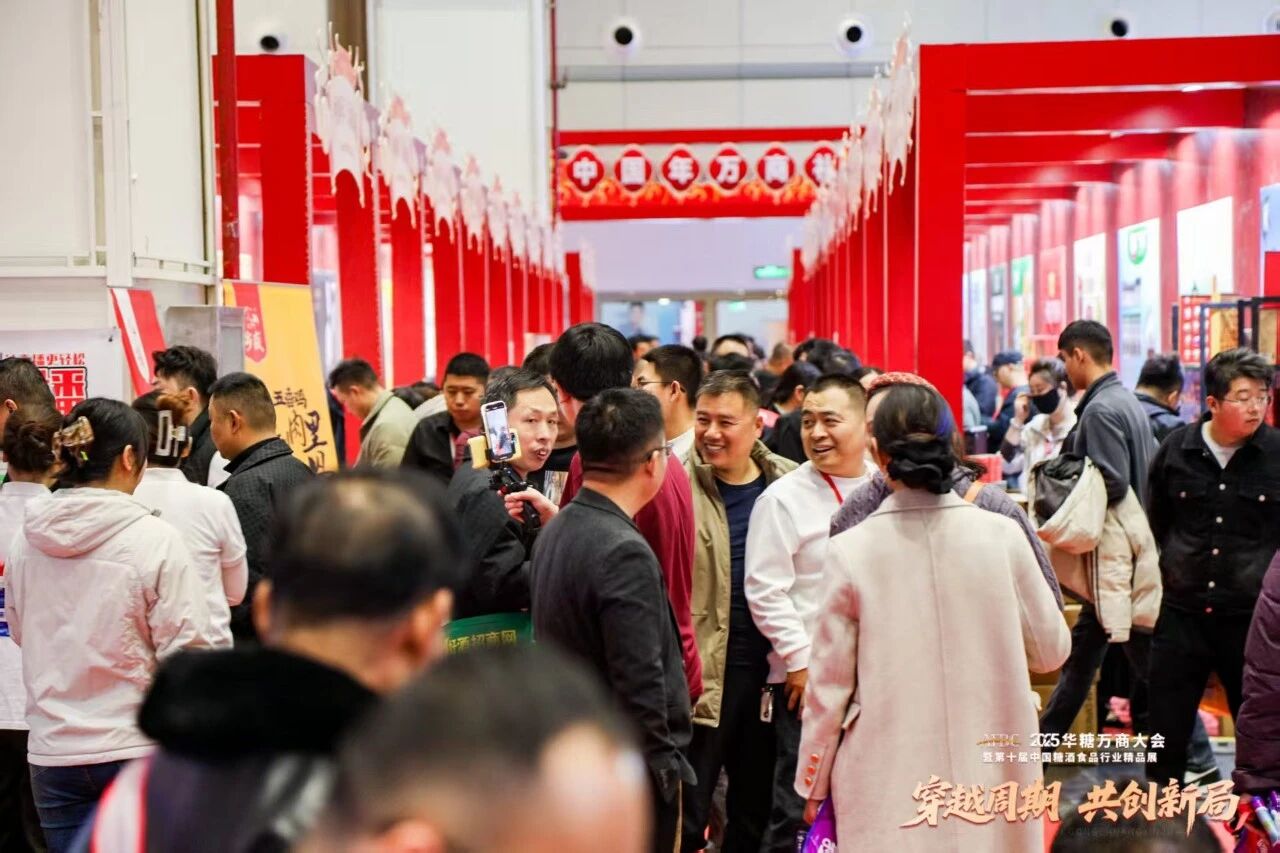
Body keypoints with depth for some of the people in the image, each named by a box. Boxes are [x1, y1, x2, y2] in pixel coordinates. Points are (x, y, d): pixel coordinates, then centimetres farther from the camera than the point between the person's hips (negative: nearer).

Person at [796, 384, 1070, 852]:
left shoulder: (851, 551, -10)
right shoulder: (1002, 536, -8)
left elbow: (829, 682, -4)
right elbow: (1051, 649, 4)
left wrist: (814, 782, 9)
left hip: (887, 781, -1)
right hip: (987, 772, 1)